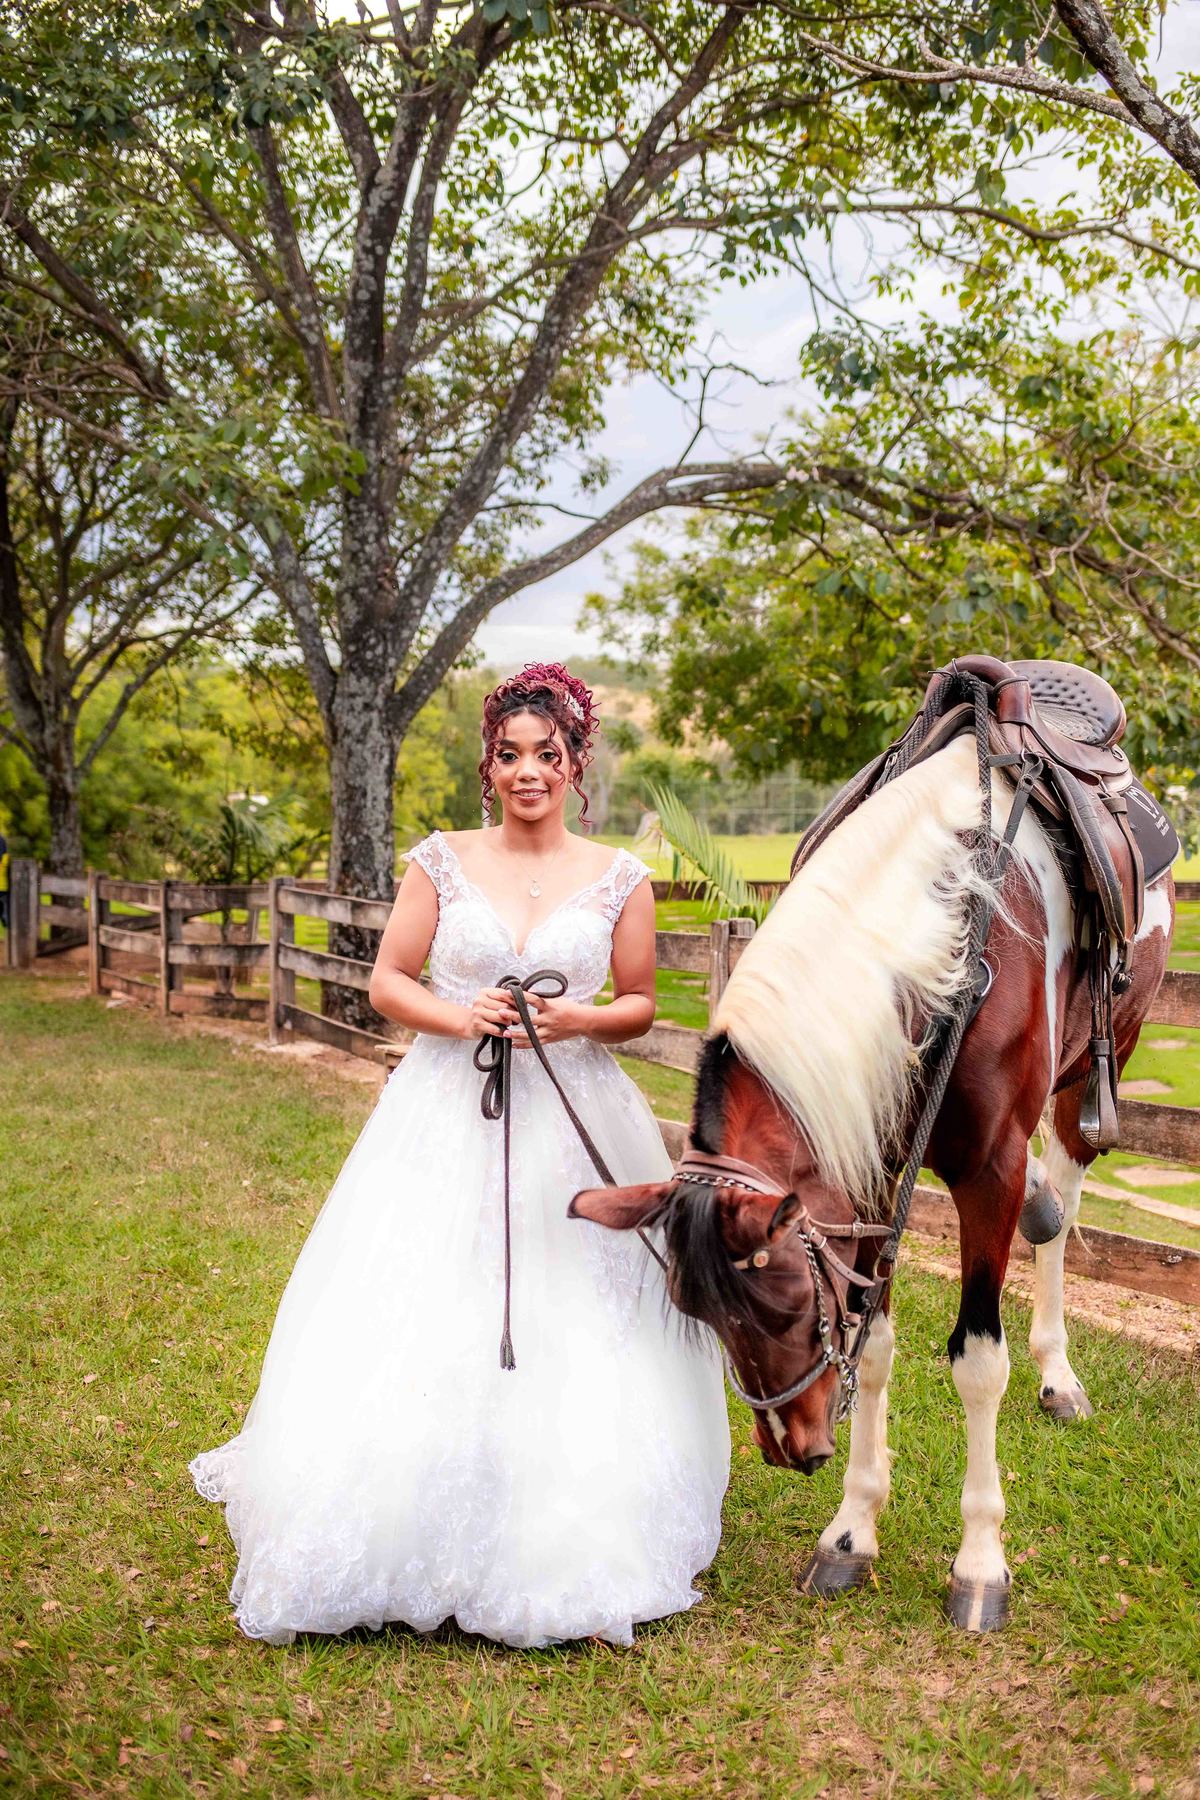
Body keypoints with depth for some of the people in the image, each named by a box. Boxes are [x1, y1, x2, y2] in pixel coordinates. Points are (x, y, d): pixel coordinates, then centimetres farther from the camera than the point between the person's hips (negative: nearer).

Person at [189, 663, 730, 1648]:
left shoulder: (620, 879, 3)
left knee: (578, 1337, 0)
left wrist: (580, 1019, -11)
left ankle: (571, 1554, 16)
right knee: (420, 1332, -2)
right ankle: (406, 1541, 15)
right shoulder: (443, 862, 2)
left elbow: (640, 1006, 9)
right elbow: (388, 982, 5)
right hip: (449, 1114, 0)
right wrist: (458, 1016, -14)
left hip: (574, 1119, 0)